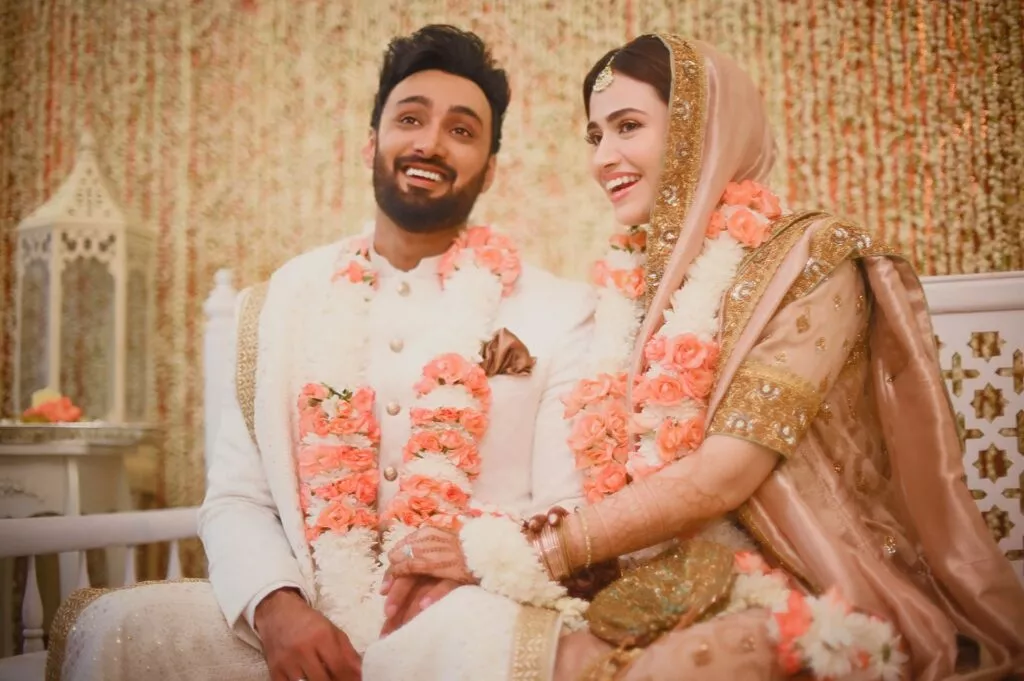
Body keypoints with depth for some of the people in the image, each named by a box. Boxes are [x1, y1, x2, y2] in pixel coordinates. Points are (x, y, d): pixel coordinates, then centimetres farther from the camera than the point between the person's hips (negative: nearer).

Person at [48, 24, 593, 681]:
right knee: (114, 627, -19)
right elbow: (237, 500, 7)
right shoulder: (284, 301, 11)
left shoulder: (561, 313, 3)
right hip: (300, 628, 2)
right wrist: (275, 607, -13)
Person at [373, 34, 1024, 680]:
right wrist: (471, 560, -11)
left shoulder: (809, 257, -7)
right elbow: (602, 469, 6)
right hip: (665, 595, 5)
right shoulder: (631, 281, 11)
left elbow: (722, 476, -18)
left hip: (798, 601, -5)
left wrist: (517, 551, -18)